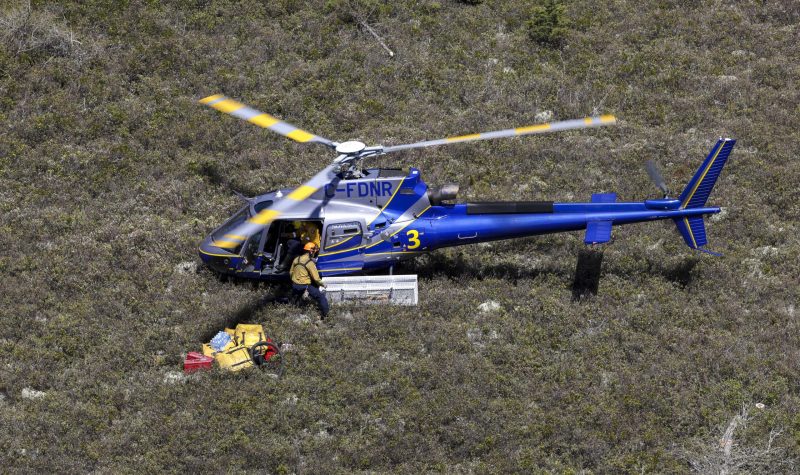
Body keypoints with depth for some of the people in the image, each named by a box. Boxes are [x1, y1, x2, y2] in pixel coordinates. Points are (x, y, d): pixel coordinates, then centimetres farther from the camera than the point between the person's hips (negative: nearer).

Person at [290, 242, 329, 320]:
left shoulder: (297, 259, 3)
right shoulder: (310, 262, -17)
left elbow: (291, 272, 13)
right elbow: (316, 278, -18)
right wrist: (322, 284, 0)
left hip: (295, 286, 6)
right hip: (305, 286, -6)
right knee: (321, 297, 2)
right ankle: (325, 315, -1)